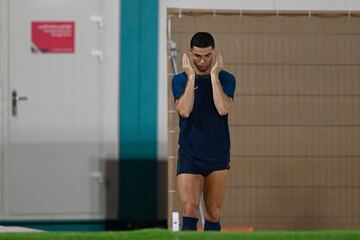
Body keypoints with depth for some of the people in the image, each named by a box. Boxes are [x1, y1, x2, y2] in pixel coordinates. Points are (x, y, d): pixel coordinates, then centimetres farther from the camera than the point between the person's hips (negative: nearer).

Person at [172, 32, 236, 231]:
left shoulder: (226, 79, 3)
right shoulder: (180, 80, 2)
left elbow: (223, 109, -15)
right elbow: (184, 111, -14)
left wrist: (214, 74, -13)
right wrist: (191, 77, -13)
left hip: (218, 156, 1)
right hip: (189, 156, -1)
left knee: (213, 213, 5)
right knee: (189, 210, -14)